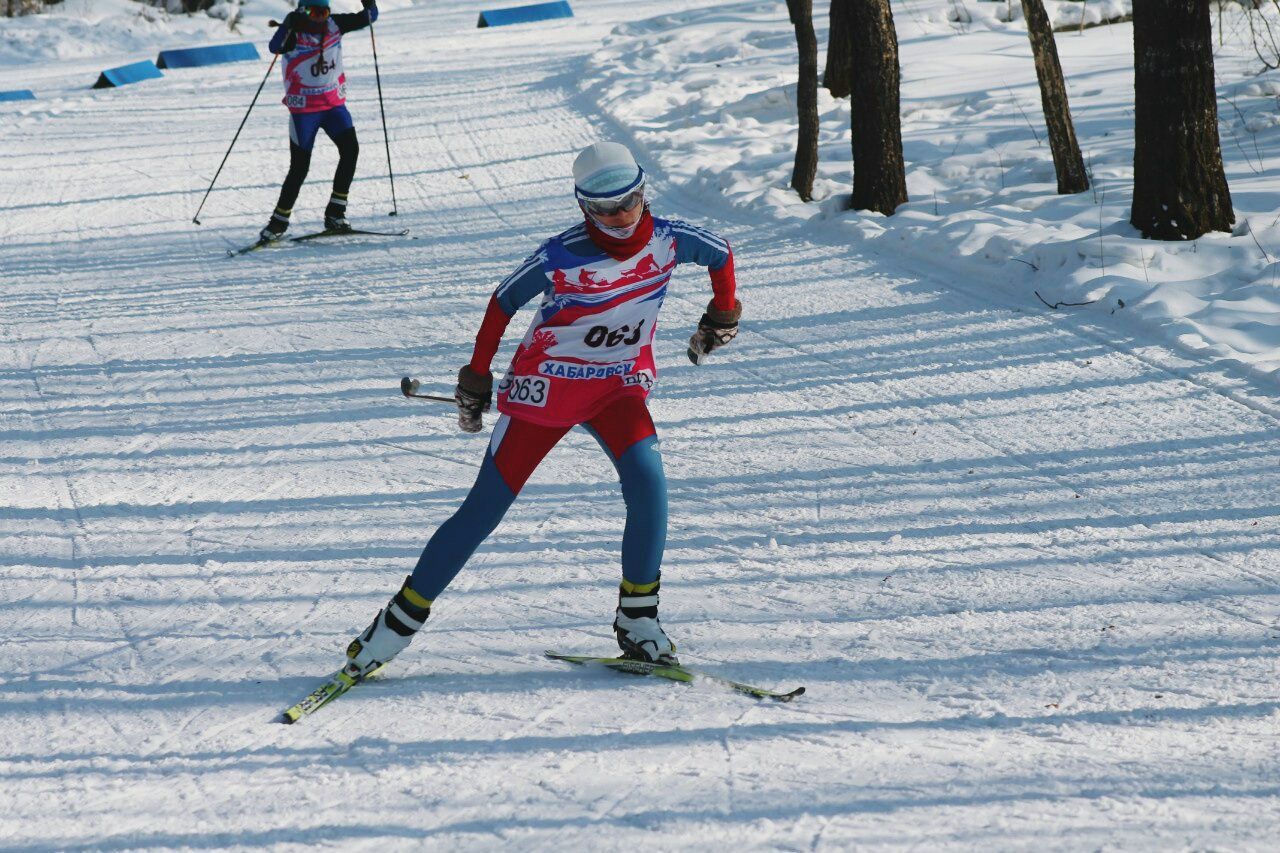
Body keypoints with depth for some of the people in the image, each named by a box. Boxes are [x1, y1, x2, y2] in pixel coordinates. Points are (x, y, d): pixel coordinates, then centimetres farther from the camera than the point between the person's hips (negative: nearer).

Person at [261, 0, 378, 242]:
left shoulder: (334, 25, 0)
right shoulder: (295, 35, -14)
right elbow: (275, 47, -34)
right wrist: (289, 25, -49)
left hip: (334, 104, 4)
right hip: (303, 109, -4)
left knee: (350, 150, -14)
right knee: (300, 167, -4)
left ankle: (335, 213, -5)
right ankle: (278, 222, 10)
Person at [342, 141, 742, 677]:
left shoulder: (668, 240, -12)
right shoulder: (561, 256, -21)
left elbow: (721, 254, 9)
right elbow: (503, 302, -6)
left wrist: (722, 318, 17)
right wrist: (476, 376, -1)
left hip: (619, 386, 3)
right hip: (546, 386, -3)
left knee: (647, 481, -25)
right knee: (483, 510, -3)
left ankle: (637, 619, -9)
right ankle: (400, 621, 9)